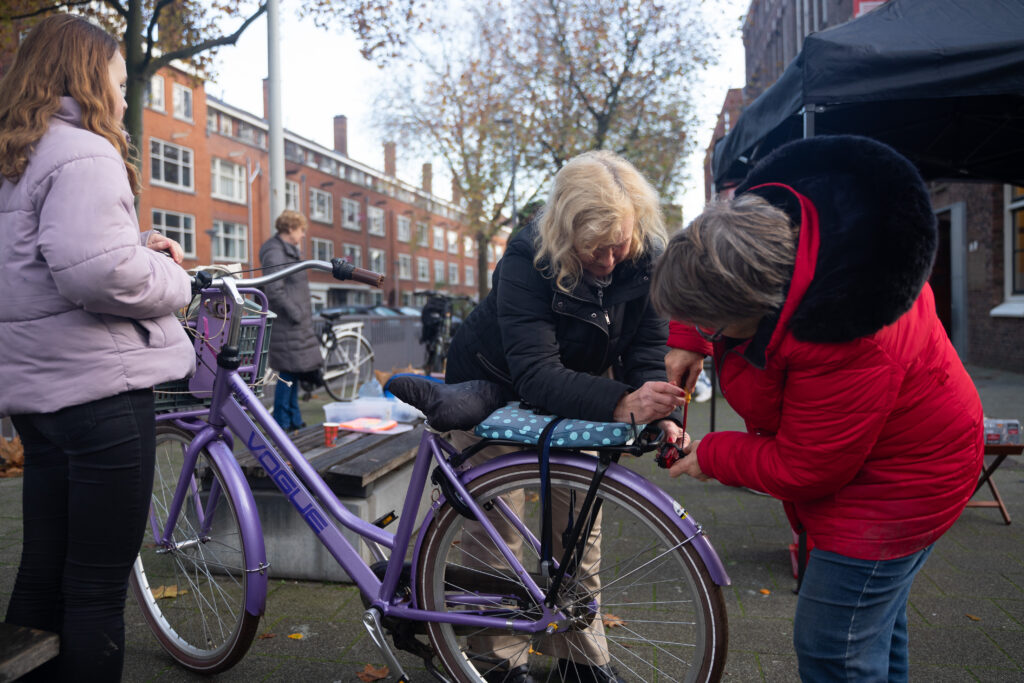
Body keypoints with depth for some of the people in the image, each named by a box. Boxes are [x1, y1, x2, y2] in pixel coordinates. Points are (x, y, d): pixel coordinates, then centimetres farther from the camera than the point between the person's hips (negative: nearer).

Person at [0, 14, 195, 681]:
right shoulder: (84, 153, -13)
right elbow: (96, 273, -27)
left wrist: (139, 246, 10)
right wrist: (172, 277, -9)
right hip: (99, 386, -9)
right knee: (99, 587, 1)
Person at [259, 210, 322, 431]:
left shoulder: (288, 250, 18)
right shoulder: (275, 253, -14)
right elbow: (275, 291, -21)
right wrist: (295, 313, -18)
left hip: (296, 322, 11)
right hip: (287, 323, -10)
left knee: (294, 371, 14)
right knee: (289, 371, -6)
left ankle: (294, 421, 23)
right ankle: (281, 423, 3)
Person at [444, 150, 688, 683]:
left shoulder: (646, 258, -20)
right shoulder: (527, 261, -33)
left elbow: (650, 345, -18)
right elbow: (536, 374, -42)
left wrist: (657, 414, -38)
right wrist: (620, 404, -56)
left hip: (574, 392, 4)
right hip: (495, 388, -3)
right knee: (494, 531, -1)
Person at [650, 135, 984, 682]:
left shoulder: (846, 350, -41)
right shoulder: (765, 221, -18)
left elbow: (803, 469, -28)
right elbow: (707, 270, 7)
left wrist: (711, 457, -14)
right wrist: (686, 341, -1)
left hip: (897, 475, -9)